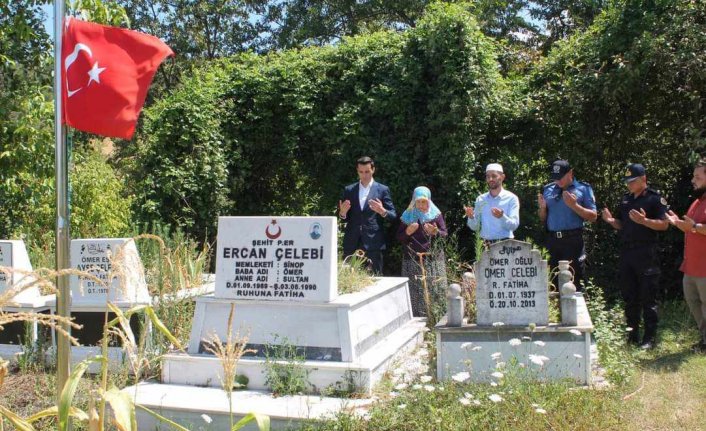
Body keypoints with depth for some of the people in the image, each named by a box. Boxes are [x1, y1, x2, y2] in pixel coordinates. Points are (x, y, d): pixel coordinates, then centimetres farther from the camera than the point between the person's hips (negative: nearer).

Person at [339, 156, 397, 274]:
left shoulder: (382, 190, 6)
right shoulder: (349, 190, 13)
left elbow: (393, 216, 3)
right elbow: (345, 218, 15)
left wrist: (382, 211, -18)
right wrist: (342, 212, -8)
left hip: (373, 243, -2)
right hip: (352, 243, 2)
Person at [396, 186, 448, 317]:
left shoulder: (436, 214, 7)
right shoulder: (408, 216, 8)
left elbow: (445, 234, 7)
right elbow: (399, 237, 10)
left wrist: (436, 232, -14)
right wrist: (407, 232, -11)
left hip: (433, 259, 0)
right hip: (413, 259, 0)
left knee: (434, 289, -6)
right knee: (415, 290, -6)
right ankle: (416, 317, -2)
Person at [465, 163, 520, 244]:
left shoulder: (511, 198, 1)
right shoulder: (480, 199, 11)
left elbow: (514, 225, -8)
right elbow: (475, 227, 9)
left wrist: (502, 217, -26)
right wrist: (471, 217, -11)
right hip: (486, 245, 3)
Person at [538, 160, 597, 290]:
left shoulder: (583, 189, 2)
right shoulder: (547, 190, 14)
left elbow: (593, 217, -1)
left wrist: (574, 205, -15)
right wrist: (542, 208, -2)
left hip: (573, 240, -4)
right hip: (553, 241, 5)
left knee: (575, 283, -6)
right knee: (555, 283, 9)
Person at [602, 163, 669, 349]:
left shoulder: (655, 198, -5)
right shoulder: (625, 199, 15)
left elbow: (664, 224, -10)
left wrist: (644, 221, -24)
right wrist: (610, 220, -1)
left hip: (646, 254, -7)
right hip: (627, 252, 7)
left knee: (648, 298, -2)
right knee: (629, 297, 11)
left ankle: (650, 338, 4)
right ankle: (632, 336, 19)